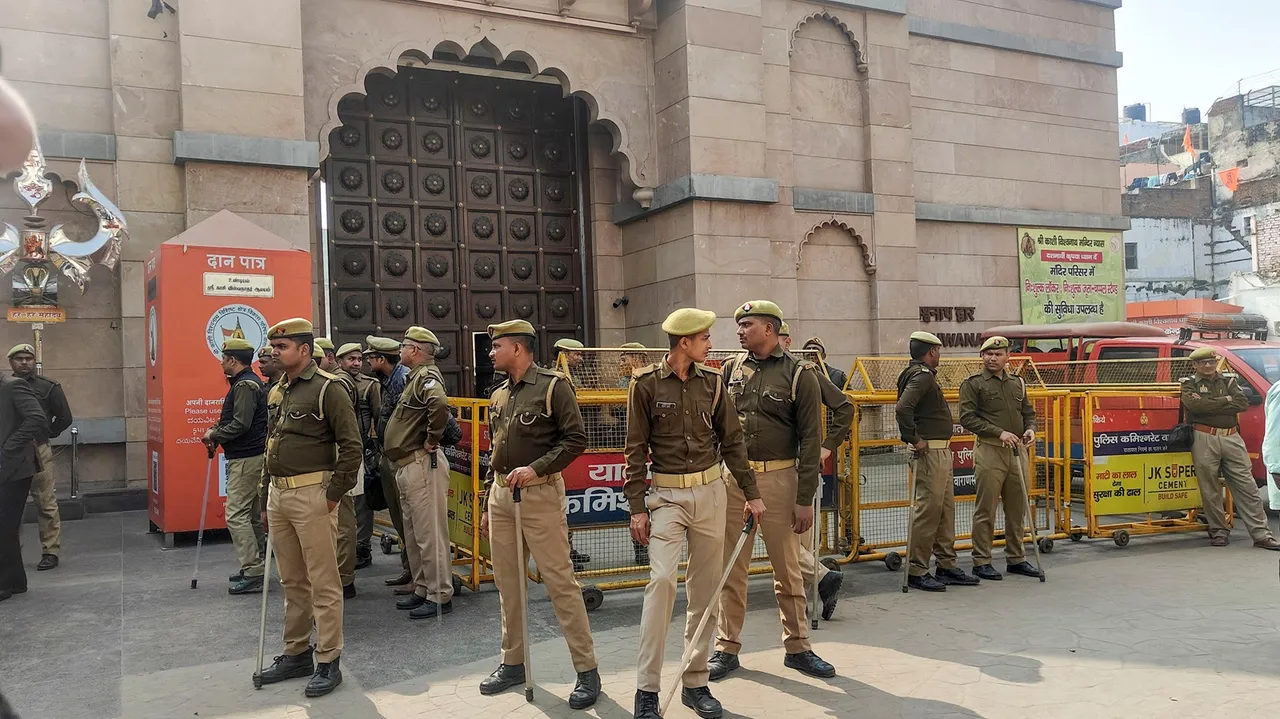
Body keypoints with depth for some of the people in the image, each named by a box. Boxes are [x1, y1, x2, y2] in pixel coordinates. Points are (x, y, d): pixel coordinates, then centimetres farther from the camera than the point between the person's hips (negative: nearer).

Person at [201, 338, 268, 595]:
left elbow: (241, 424, -23)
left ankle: (252, 573, -9)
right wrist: (216, 430, 4)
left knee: (236, 515, -9)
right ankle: (254, 568, 21)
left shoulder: (245, 385, -15)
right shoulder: (249, 382, 17)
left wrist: (214, 434, -11)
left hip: (245, 459, -11)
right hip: (250, 457, 11)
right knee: (252, 514, 14)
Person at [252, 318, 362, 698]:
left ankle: (328, 662, 8)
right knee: (291, 582, 16)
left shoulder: (328, 388, -9)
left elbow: (351, 445, -13)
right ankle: (296, 653, 28)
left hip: (311, 495, -8)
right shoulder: (276, 393, 16)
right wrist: (265, 501, 20)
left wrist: (334, 494, -14)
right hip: (278, 495, 8)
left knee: (323, 583, -1)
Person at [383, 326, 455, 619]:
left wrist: (432, 438, -24)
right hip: (407, 466, 11)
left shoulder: (427, 377, -13)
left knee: (430, 533, -6)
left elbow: (440, 403, -35)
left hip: (422, 464, -11)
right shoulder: (416, 378, 19)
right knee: (413, 534, 17)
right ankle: (422, 590, 26)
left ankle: (440, 596, 0)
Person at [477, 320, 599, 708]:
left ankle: (587, 670, 3)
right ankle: (513, 662, 25)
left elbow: (576, 439, -12)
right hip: (500, 495, 7)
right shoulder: (498, 396, 15)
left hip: (540, 494, -7)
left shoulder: (553, 386, -7)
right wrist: (487, 504, 19)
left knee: (560, 582, -6)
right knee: (508, 583, 12)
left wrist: (536, 467, -21)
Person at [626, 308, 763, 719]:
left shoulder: (711, 382, 6)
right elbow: (635, 450, -3)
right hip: (667, 495, -4)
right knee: (662, 580, -16)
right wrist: (637, 508, -7)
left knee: (705, 589, 7)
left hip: (711, 492, 4)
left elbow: (732, 441, 10)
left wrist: (751, 493, 7)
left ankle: (695, 683, 19)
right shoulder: (647, 384, -4)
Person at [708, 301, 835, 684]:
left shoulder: (799, 374, -3)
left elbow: (810, 439, -5)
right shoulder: (730, 370, 8)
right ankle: (727, 649, 19)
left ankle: (797, 648, 23)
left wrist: (805, 498, -9)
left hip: (779, 479, -3)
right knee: (731, 569, 8)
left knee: (788, 569, 8)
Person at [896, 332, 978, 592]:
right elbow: (903, 407, -29)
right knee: (929, 509, -7)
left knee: (946, 509, 14)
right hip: (929, 452, -11)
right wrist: (914, 439, -21)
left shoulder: (923, 375, 18)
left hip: (941, 453, 11)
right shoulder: (922, 376, -14)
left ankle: (947, 566, 21)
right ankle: (916, 570, -1)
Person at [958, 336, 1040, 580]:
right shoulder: (973, 384, -3)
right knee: (985, 510, -2)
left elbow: (1029, 412, 22)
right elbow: (967, 418, -11)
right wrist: (999, 432, -18)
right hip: (989, 451, -6)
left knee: (1018, 509, 11)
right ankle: (981, 562, 5)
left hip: (1017, 451, 6)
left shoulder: (1018, 383, 16)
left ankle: (1016, 559, 23)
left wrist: (1030, 429, 0)